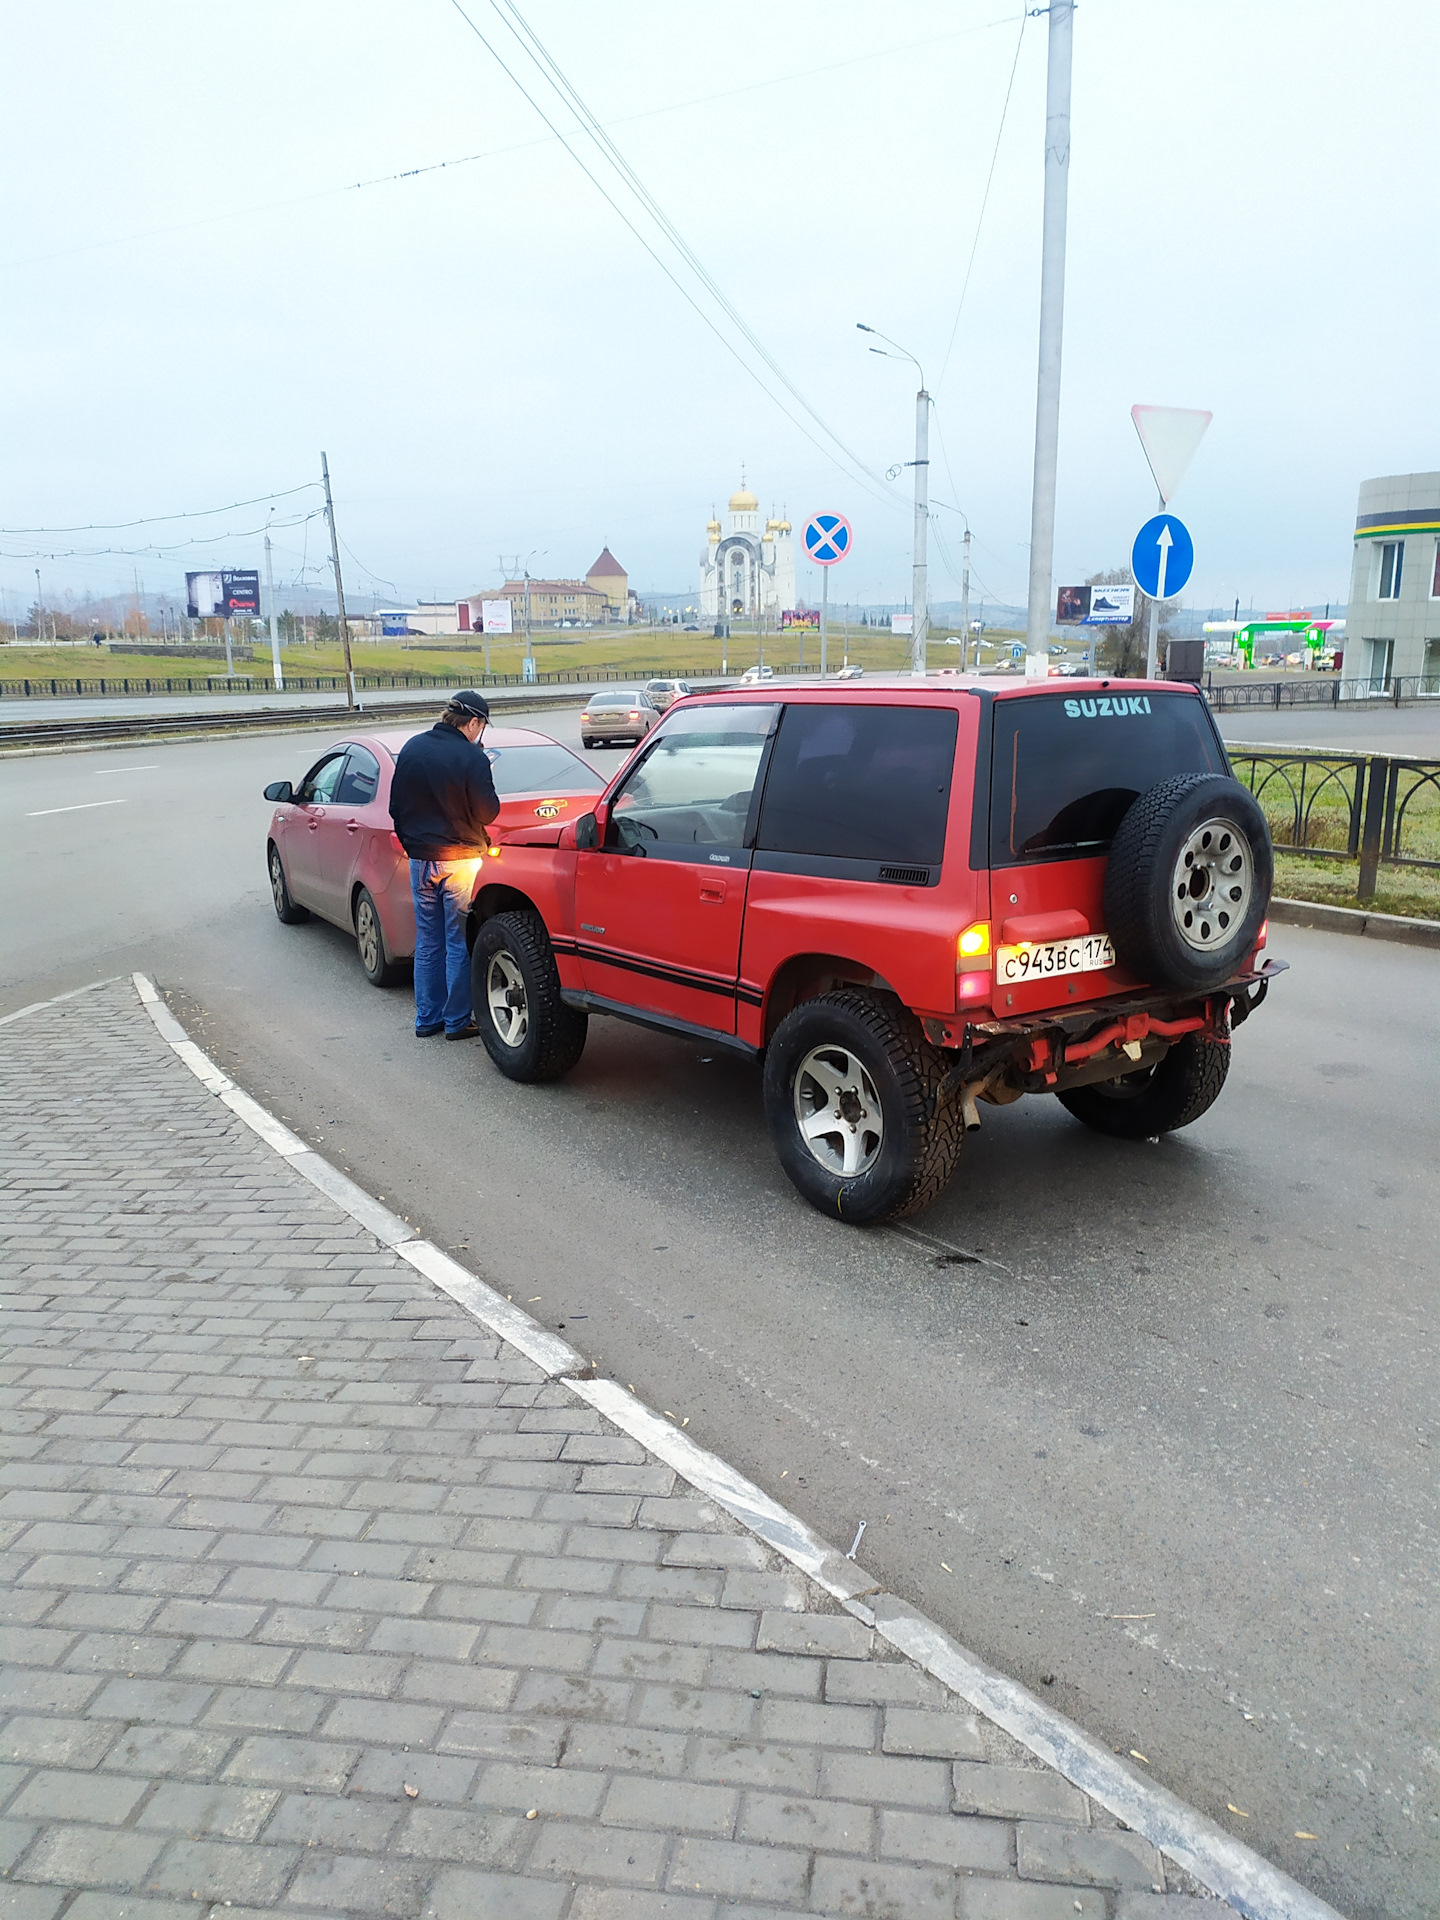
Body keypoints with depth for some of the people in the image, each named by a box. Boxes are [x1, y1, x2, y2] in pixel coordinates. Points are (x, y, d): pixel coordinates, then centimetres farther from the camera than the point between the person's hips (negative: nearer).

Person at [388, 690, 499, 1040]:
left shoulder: (411, 749, 5)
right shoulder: (471, 756, -14)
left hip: (421, 861, 6)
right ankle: (458, 1021, 9)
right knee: (459, 945, 3)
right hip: (460, 862, -5)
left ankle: (427, 1018, 20)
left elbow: (396, 807, 10)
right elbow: (487, 812, -12)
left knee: (427, 943, 14)